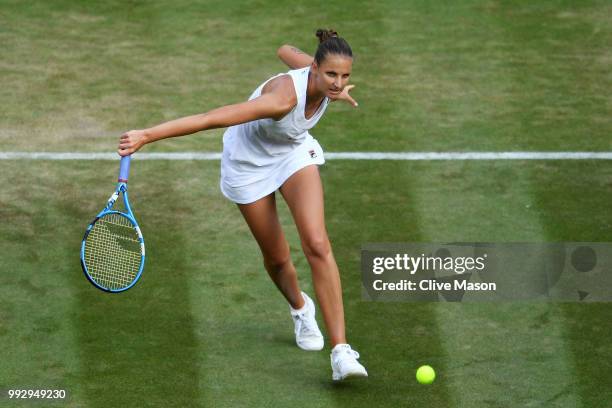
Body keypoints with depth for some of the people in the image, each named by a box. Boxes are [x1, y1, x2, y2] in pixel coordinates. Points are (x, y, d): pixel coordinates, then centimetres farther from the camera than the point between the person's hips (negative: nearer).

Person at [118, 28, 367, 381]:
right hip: (249, 163, -4)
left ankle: (341, 352, -19)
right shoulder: (284, 97, -42)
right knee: (277, 259, 10)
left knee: (318, 245, -16)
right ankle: (301, 308, 47)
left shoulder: (324, 80, -21)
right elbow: (210, 119, -45)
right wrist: (146, 136, -47)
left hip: (294, 152, 4)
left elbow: (287, 51, 3)